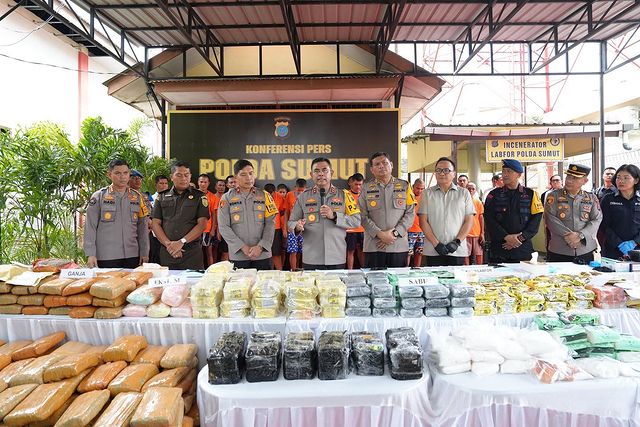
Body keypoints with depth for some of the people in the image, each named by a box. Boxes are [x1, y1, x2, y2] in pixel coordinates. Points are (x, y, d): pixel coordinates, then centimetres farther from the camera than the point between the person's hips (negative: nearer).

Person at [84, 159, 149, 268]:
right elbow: (90, 227, 0)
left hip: (132, 256, 2)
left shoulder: (137, 197, 9)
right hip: (106, 257, -2)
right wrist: (90, 254, -6)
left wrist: (144, 253, 7)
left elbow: (142, 227, 11)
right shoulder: (99, 197, 2)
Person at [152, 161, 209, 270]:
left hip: (192, 253, -2)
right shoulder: (162, 197, 12)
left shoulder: (199, 197, 4)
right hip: (167, 252, 2)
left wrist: (181, 242, -14)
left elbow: (202, 224, -4)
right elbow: (156, 224, 7)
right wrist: (168, 244, -8)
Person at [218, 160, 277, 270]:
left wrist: (260, 246, -10)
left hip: (262, 254, 1)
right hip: (238, 255, -1)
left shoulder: (264, 196, 5)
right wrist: (243, 247, -9)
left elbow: (270, 223, 0)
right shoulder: (227, 198, 3)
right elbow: (223, 227, -2)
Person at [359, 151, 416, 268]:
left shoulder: (404, 186, 7)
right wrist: (380, 234, -13)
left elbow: (410, 213, 1)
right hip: (373, 247, 0)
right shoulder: (366, 188, 6)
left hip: (399, 246, 1)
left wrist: (395, 233, -10)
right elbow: (363, 216, -2)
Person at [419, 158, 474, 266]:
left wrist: (457, 241, -8)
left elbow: (469, 220, 5)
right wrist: (436, 244, -8)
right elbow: (423, 221, 2)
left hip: (458, 250, 0)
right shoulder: (428, 193, 7)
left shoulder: (464, 193, 9)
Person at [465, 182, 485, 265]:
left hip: (477, 234, 2)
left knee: (479, 255, 2)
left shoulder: (478, 202, 8)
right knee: (466, 255, -1)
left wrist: (482, 233, 2)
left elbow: (481, 218, 8)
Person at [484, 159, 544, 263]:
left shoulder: (530, 194, 6)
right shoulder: (494, 195, 5)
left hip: (523, 249, 0)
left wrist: (520, 238, -12)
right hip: (498, 249, 0)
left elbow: (536, 219, -1)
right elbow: (489, 220, -4)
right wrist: (506, 237, -15)